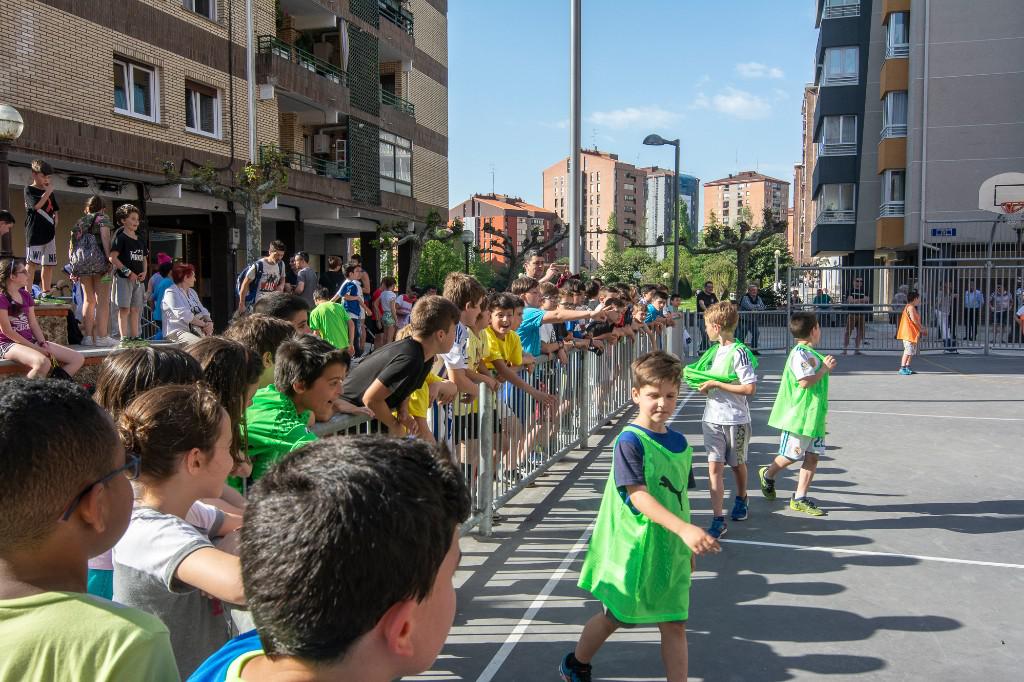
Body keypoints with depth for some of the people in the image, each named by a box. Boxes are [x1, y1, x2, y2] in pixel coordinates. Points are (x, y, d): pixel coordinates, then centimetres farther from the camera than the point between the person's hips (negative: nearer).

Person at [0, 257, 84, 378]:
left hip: (31, 341, 8)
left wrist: (43, 344, -5)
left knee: (78, 359, -6)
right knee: (43, 363, -40)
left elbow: (34, 325, 12)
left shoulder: (25, 295, 14)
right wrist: (36, 348, -15)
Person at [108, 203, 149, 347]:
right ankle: (124, 338, -6)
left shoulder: (140, 241, 16)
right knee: (124, 308, -6)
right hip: (123, 277, -7)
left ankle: (135, 336, 14)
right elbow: (113, 258, -13)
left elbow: (144, 259, 21)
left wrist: (144, 272, 2)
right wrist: (127, 272, -17)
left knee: (136, 309, 9)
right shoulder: (120, 238, -5)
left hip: (138, 279, 7)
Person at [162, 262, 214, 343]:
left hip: (196, 331, 8)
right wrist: (204, 324, -14)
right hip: (178, 332, -8)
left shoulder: (192, 292, 21)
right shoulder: (171, 292, -5)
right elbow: (183, 315, -17)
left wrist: (209, 322, -7)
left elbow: (203, 311, 15)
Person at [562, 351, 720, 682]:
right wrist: (684, 528, -36)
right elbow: (638, 496, -26)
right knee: (614, 617, 14)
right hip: (632, 548, -5)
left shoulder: (679, 442, 3)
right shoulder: (630, 441, -18)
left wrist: (689, 544, 18)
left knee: (675, 624, 7)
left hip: (671, 548, 5)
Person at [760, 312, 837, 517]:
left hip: (815, 415, 9)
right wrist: (825, 369, -15)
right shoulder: (799, 354, -17)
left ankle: (800, 499, 11)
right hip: (798, 415, -9)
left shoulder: (811, 353, 15)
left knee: (813, 455, 5)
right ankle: (768, 475, 32)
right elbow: (805, 382, -24)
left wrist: (826, 366, 13)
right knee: (792, 455, 3)